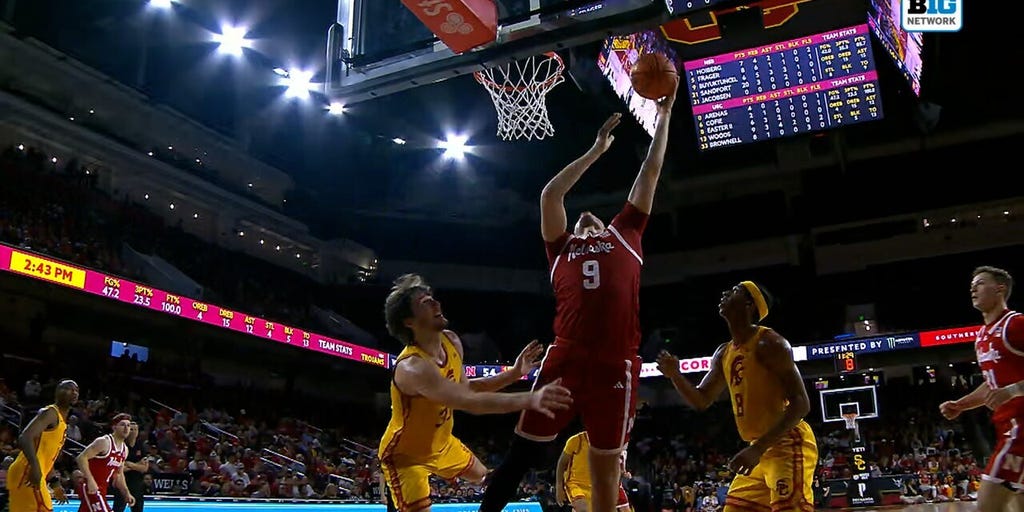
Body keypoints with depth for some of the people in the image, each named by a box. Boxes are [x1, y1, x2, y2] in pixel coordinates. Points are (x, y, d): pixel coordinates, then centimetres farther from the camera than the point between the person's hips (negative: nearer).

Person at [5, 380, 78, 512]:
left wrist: (55, 485, 31)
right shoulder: (50, 412, -9)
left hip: (34, 474, 10)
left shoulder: (62, 422, 22)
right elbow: (25, 438, -25)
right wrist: (35, 467, -38)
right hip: (28, 473, -10)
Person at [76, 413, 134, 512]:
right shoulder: (104, 442, -14)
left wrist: (126, 493, 15)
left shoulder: (125, 449, 12)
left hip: (101, 489, 9)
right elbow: (81, 458, -20)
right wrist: (90, 480, -29)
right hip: (91, 488, -9)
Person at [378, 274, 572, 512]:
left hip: (441, 443, 9)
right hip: (405, 454, -9)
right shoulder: (412, 368, -40)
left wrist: (513, 374, -4)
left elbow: (465, 389, 5)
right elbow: (471, 402, -52)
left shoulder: (451, 341, -11)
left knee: (483, 477, 28)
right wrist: (530, 399, -64)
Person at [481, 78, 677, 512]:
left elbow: (650, 173, 25)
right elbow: (550, 195, 20)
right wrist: (597, 150, 28)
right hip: (565, 359, 0)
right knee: (522, 453, 0)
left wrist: (663, 116, 30)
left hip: (616, 365, 0)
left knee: (606, 466, 6)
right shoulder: (562, 248, 22)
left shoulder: (624, 236, 22)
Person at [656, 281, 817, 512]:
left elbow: (800, 404, -19)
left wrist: (757, 448, -27)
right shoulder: (724, 354, 13)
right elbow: (701, 401, 21)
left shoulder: (769, 343, -13)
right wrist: (675, 375, 1)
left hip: (788, 445, -9)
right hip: (761, 450, 9)